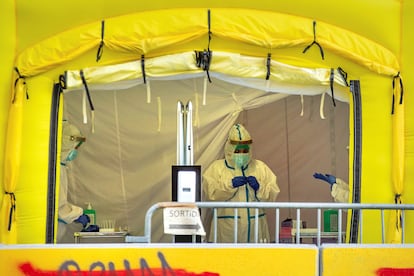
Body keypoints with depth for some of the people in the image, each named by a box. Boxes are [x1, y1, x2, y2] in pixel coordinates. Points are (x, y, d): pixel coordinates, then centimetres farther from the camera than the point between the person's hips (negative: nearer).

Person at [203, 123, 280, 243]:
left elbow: (273, 194, 8)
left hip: (255, 226, 2)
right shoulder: (217, 167, 7)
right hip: (228, 226, -2)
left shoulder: (260, 167, 15)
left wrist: (259, 187, -9)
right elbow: (210, 192, -8)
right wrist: (230, 184, -17)